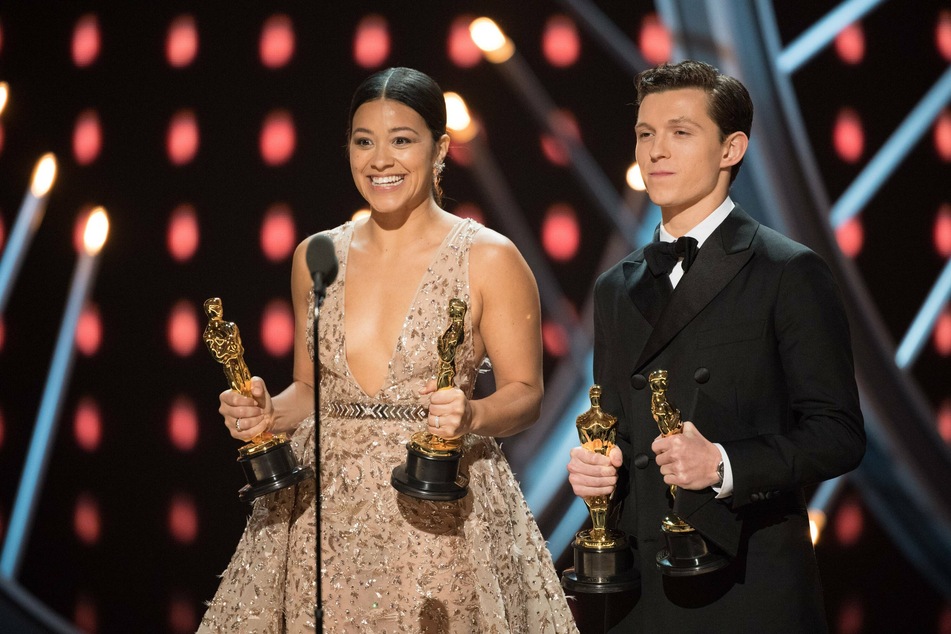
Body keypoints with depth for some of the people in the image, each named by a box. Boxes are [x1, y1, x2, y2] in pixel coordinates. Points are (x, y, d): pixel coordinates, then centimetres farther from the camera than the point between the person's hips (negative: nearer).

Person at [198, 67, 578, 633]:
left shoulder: (490, 259, -4)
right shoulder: (316, 258, 8)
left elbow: (525, 394, -2)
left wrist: (472, 415, -22)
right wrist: (268, 414, -3)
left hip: (440, 514, -3)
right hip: (325, 515, 4)